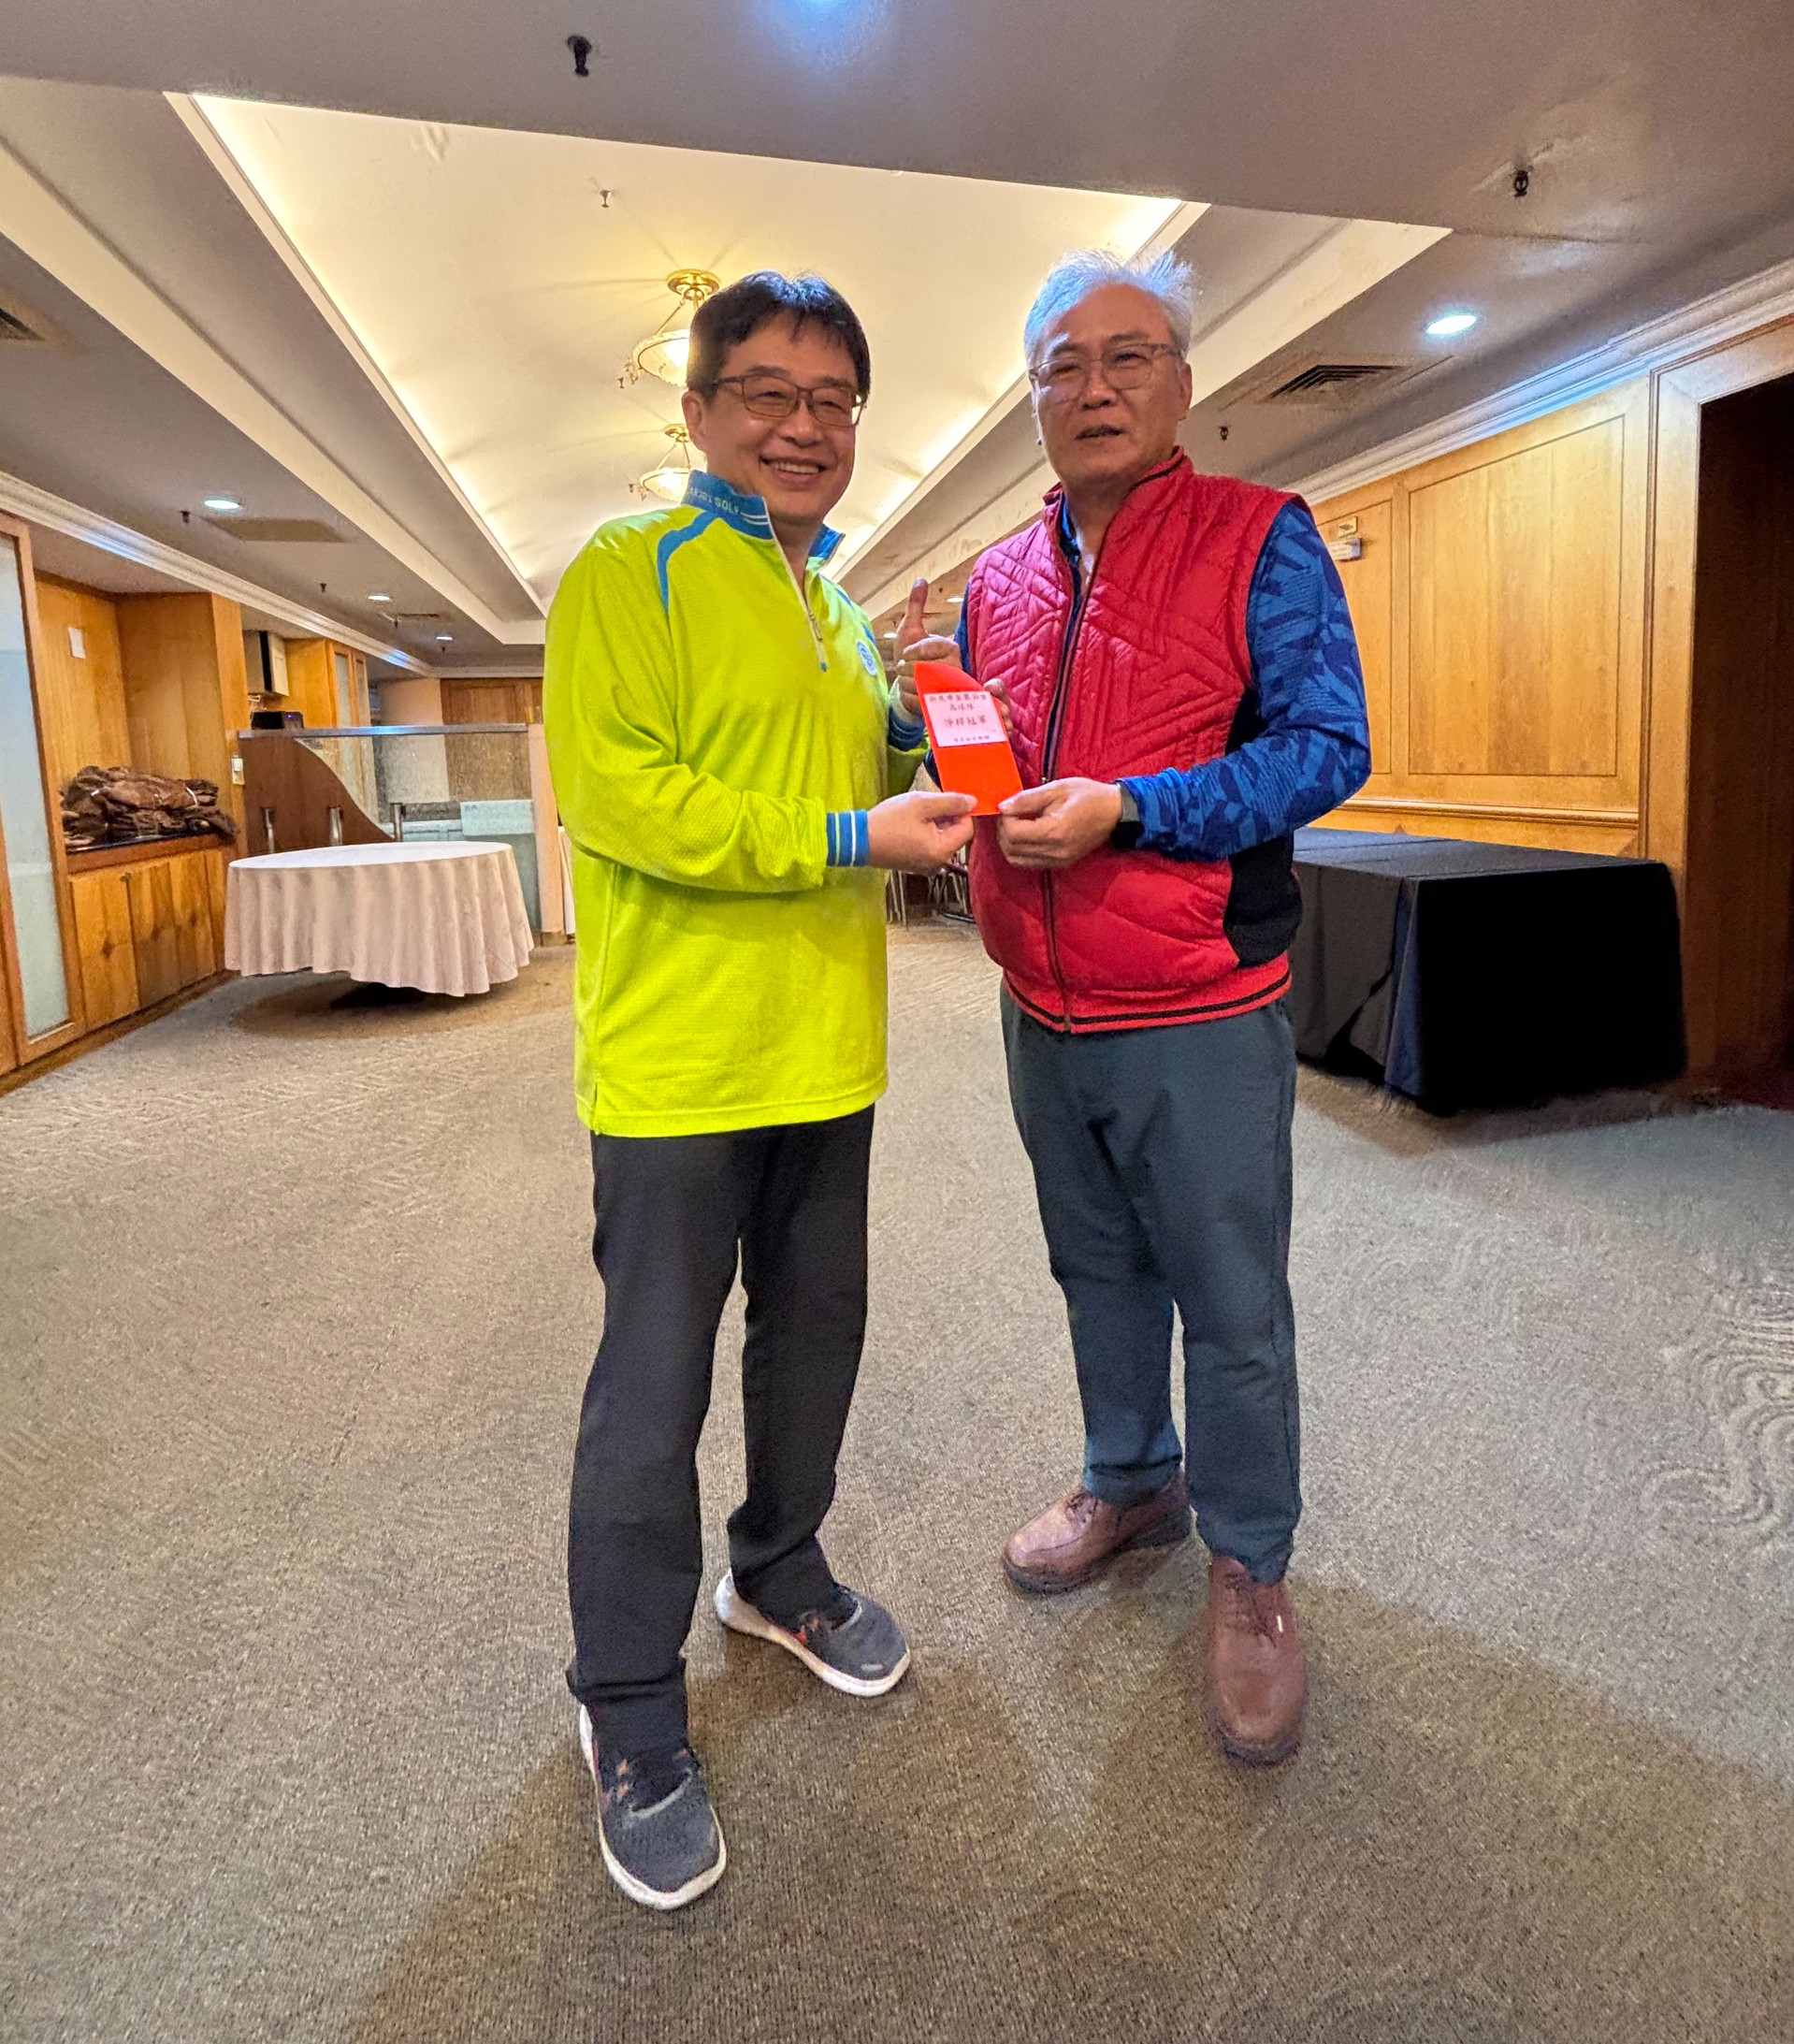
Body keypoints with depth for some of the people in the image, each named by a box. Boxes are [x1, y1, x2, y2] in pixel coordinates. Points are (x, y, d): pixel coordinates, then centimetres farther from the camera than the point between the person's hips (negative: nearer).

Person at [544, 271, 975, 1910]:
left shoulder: (841, 605, 17)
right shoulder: (629, 572, -6)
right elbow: (612, 788, -19)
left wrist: (923, 747, 5)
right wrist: (852, 835, -20)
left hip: (827, 1050, 8)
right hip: (678, 1057, -7)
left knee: (817, 1336, 19)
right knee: (655, 1388, 3)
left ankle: (779, 1574, 43)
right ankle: (631, 1714, 23)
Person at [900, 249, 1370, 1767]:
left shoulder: (1260, 540, -6)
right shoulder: (999, 579, 11)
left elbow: (1327, 747, -14)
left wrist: (1124, 808, -24)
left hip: (1200, 1017, -5)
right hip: (1045, 1015, 6)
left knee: (1231, 1309, 5)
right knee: (1100, 1274, 20)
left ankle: (1251, 1567, 26)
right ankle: (1131, 1484, 42)